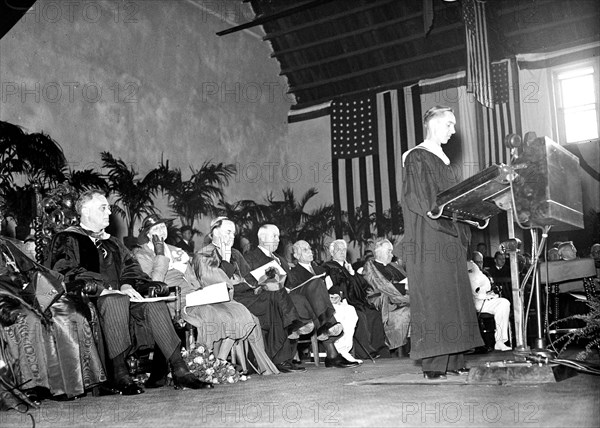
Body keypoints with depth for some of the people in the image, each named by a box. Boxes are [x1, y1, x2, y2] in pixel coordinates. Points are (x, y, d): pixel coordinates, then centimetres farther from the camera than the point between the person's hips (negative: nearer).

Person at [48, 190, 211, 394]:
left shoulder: (112, 243, 28)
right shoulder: (67, 239, 7)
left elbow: (130, 267, 17)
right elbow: (64, 272, -9)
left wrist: (127, 285, -8)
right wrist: (104, 288, -20)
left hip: (117, 296, 6)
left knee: (154, 304, -22)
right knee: (116, 301, -37)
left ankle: (179, 371, -28)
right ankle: (119, 375, -36)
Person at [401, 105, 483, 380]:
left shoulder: (443, 161, 22)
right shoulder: (416, 159, -5)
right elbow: (419, 199, -15)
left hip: (450, 239, 9)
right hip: (428, 242, -9)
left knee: (454, 298, 6)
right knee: (431, 299, -10)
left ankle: (453, 360, 9)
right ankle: (432, 364, -9)